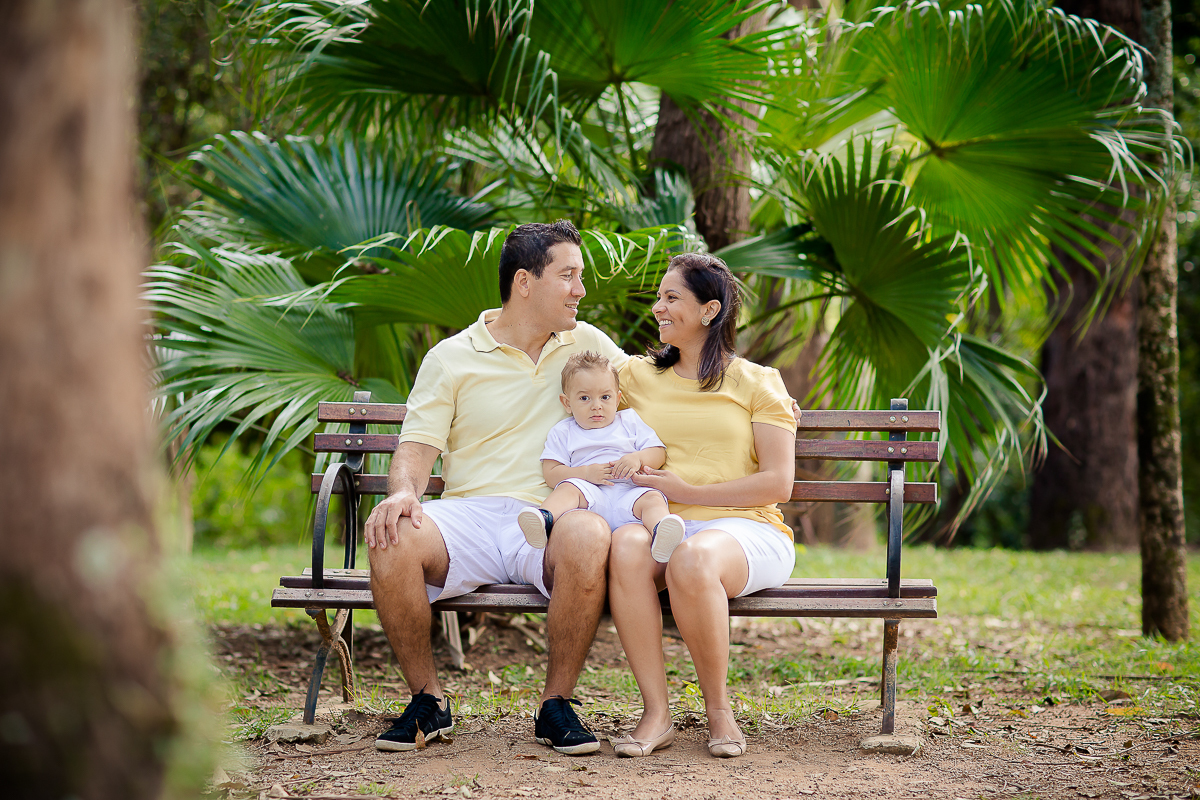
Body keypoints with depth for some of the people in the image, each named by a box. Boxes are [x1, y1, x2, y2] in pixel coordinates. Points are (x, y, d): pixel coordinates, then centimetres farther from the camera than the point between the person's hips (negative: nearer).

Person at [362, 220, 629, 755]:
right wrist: (403, 491, -19)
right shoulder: (450, 358, 11)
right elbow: (417, 447, 4)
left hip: (550, 519, 0)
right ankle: (428, 701, -11)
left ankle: (556, 703, -18)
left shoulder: (587, 344, 18)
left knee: (589, 535, -37)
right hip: (469, 514, 0)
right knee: (392, 536, -32)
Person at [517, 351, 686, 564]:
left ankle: (660, 534, -62)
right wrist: (586, 472, -7)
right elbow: (551, 474, 9)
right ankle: (545, 519, -58)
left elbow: (659, 453, 18)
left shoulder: (630, 421, 24)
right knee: (568, 488, -29)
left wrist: (638, 458, -5)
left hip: (629, 492, 0)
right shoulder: (563, 432, 20)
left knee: (652, 498, -30)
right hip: (590, 494, 0)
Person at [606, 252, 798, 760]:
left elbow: (777, 484, 0)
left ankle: (718, 707, -17)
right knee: (625, 547, -35)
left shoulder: (757, 383, 10)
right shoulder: (637, 376, 21)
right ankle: (656, 712, -29)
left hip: (744, 528, -3)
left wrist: (685, 490, -6)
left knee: (691, 561, -39)